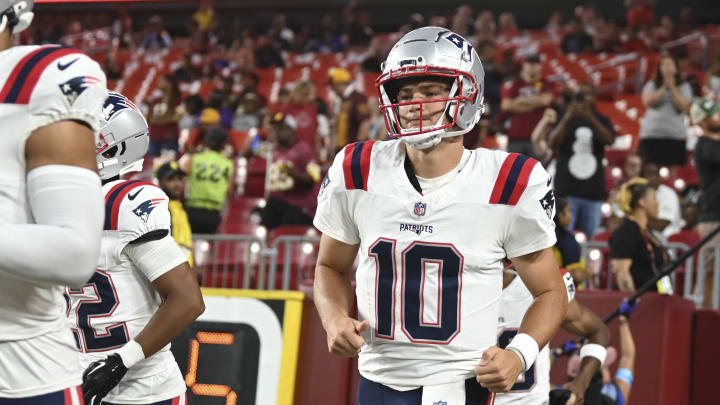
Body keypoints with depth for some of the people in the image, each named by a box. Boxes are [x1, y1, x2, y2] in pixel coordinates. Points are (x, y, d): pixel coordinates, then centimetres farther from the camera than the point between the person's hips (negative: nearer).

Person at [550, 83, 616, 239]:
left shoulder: (601, 121, 11)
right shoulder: (565, 119, 7)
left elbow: (609, 140, -10)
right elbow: (553, 143, -8)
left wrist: (590, 118, -25)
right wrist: (567, 119, -23)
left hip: (594, 191, 2)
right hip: (566, 191, -2)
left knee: (588, 237, 3)